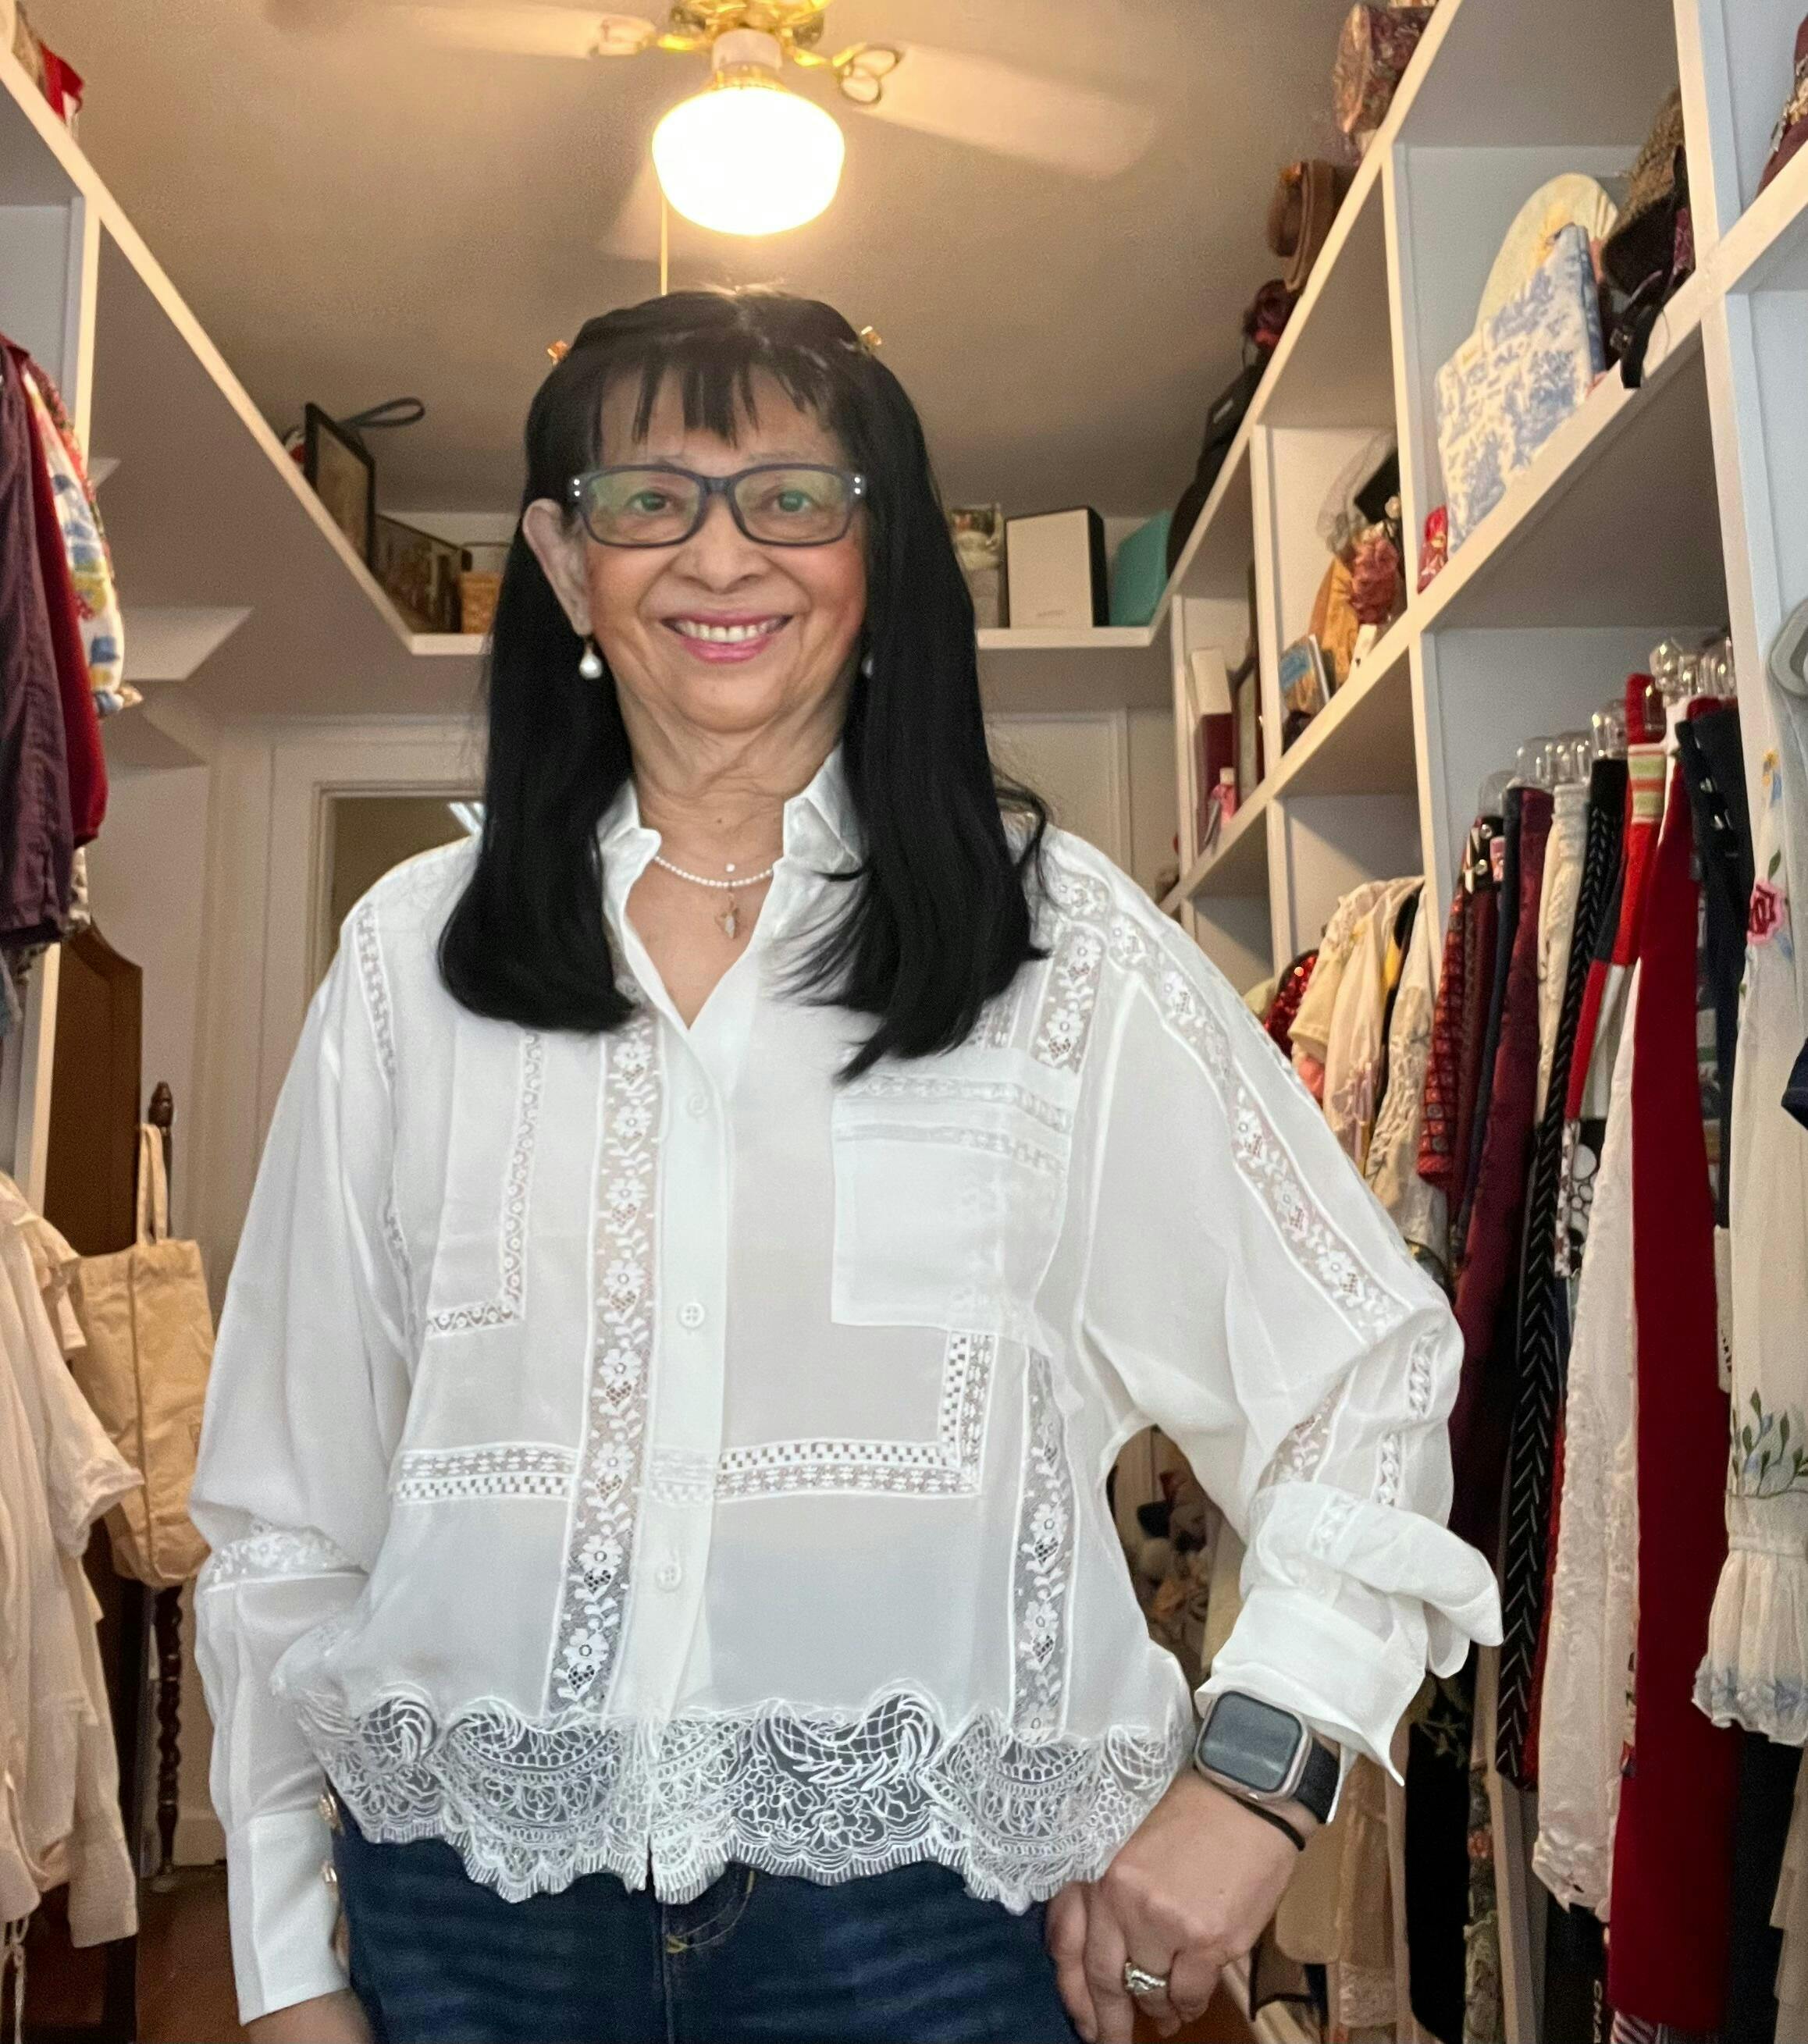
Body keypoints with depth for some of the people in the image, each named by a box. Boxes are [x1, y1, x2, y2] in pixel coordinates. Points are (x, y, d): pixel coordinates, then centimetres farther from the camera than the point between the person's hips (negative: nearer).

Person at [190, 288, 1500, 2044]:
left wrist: (1252, 1769, -8)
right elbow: (288, 1495, 6)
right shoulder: (412, 956, 2)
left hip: (917, 1900, -2)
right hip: (471, 1899, 3)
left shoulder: (1059, 940, -4)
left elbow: (1365, 1365, 1)